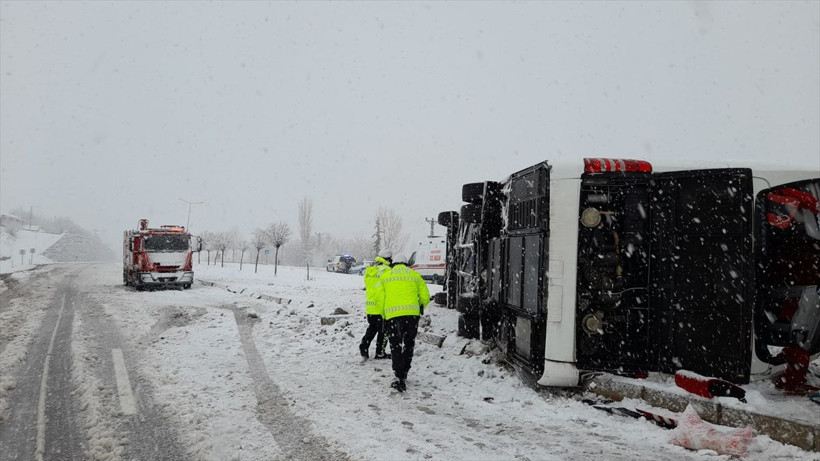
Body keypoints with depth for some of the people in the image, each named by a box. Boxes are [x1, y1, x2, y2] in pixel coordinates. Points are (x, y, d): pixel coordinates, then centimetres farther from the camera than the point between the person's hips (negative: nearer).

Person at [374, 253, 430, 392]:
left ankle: (399, 379, -8)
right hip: (412, 313, 1)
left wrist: (384, 315, 15)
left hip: (393, 314, -1)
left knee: (396, 346, 4)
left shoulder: (385, 276, 14)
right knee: (409, 344, 16)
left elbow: (379, 298, 4)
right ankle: (403, 374, 22)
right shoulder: (415, 275, 15)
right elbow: (425, 297, 11)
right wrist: (421, 307, 31)